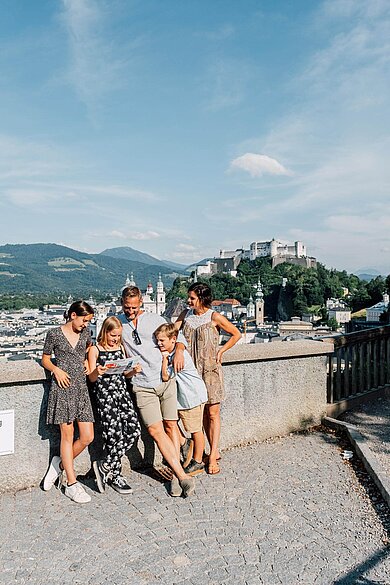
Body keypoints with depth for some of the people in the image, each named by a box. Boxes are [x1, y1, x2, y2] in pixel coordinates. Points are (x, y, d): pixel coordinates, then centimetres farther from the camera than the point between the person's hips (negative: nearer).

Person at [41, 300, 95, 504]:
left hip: (81, 388, 5)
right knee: (67, 434, 0)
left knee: (87, 437, 2)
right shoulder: (54, 334, -1)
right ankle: (71, 484, 10)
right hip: (62, 388, -5)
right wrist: (56, 369, -12)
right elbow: (45, 359, 7)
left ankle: (60, 464, 26)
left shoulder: (85, 332, 10)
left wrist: (87, 361, 11)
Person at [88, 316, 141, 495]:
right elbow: (91, 378, -1)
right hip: (104, 394, -5)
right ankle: (115, 475, 12)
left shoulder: (121, 348, 15)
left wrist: (134, 370, -2)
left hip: (122, 391, 5)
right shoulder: (95, 349, 0)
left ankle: (105, 466, 5)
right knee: (115, 434, -8)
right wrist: (97, 372, -23)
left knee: (134, 429, -7)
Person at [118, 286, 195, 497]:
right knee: (155, 430, -9)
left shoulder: (155, 319, 8)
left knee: (171, 425, 1)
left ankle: (176, 476, 10)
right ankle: (182, 476, -5)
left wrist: (179, 350, -7)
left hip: (166, 379, 0)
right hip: (142, 386, 0)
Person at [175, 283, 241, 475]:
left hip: (210, 369, -4)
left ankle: (212, 457, 7)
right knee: (202, 413, 10)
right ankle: (215, 452, 22)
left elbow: (236, 334, 0)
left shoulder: (214, 317, -8)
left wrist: (221, 351, -4)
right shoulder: (186, 314, 5)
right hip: (192, 369, 4)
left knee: (213, 413, 1)